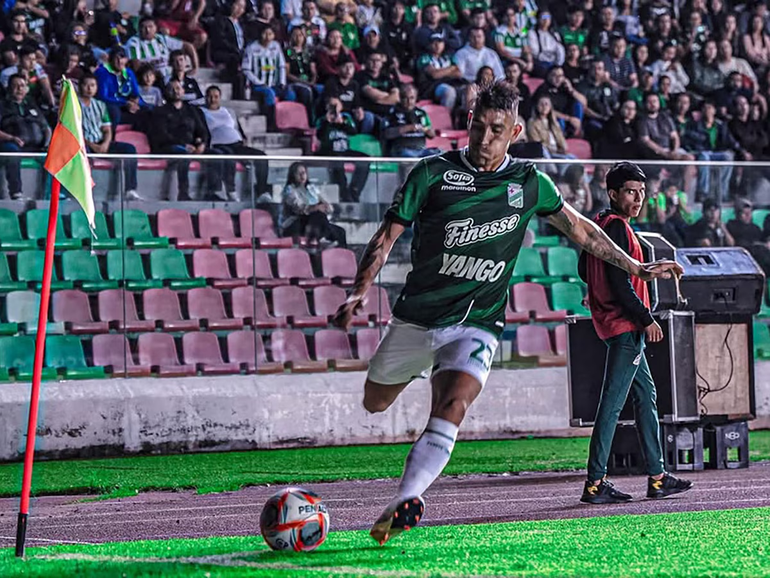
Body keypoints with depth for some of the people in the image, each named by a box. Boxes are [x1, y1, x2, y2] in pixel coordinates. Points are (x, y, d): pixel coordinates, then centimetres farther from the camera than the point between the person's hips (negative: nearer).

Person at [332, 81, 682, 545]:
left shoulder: (529, 184, 4)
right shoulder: (434, 172, -4)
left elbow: (579, 228, 20)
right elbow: (388, 236, -2)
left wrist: (636, 267, 23)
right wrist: (360, 291, -17)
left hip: (476, 324, -1)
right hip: (416, 315, 1)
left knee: (451, 409, -26)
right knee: (375, 402, 17)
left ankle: (406, 502, -35)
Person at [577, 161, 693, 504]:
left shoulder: (600, 224, 14)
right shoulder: (617, 227, -15)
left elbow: (584, 268, 25)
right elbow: (620, 283, -21)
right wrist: (646, 319, -17)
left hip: (620, 325, 11)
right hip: (625, 326, -11)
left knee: (646, 395, 14)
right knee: (612, 402, -10)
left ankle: (657, 476, 17)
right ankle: (595, 483, -10)